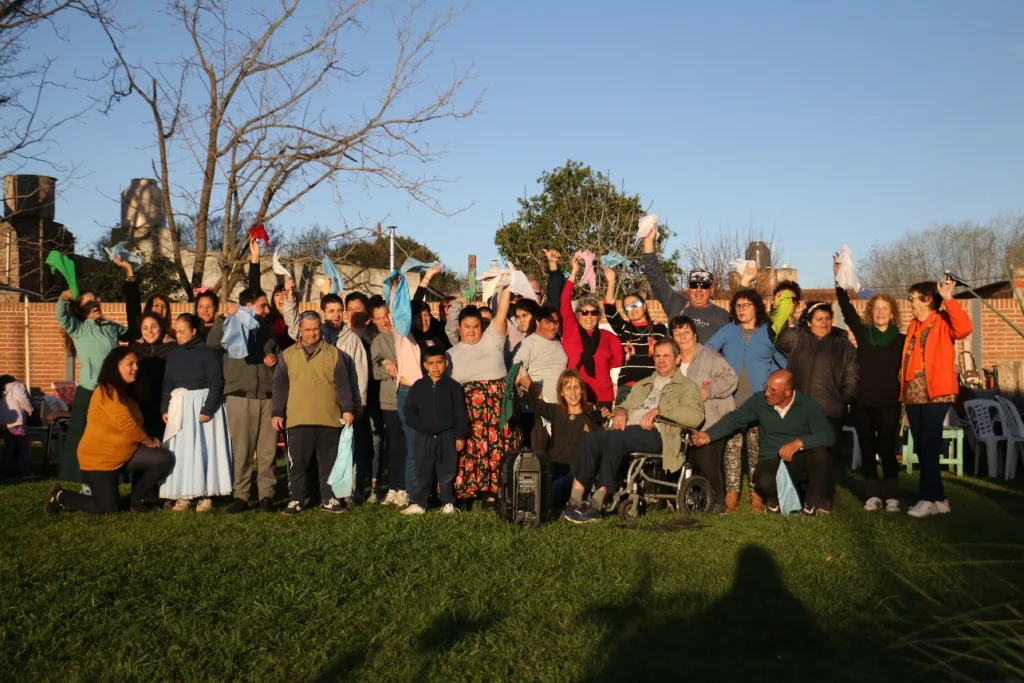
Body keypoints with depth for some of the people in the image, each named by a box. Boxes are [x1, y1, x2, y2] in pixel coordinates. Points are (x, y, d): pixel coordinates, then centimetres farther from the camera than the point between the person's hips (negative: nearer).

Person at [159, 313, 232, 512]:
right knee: (180, 452, 4)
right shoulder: (174, 355, 10)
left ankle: (206, 496, 1)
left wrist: (207, 410, -17)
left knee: (203, 450, -4)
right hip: (179, 407, 6)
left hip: (202, 405, -6)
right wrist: (165, 408, 6)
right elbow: (167, 384, 14)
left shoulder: (208, 353, -9)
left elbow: (217, 383, -12)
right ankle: (183, 496, 9)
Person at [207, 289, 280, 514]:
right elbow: (211, 345, -14)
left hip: (268, 396, 3)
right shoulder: (229, 326, 4)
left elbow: (279, 352, 28)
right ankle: (240, 495, 6)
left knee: (268, 450, 1)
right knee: (241, 450, -1)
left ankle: (266, 495, 7)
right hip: (239, 396, -3)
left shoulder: (267, 329, 18)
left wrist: (275, 357, 6)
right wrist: (225, 319, -12)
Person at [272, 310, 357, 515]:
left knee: (329, 462, 8)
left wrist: (347, 408, -3)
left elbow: (343, 383, 5)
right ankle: (295, 500, 13)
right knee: (297, 463, 4)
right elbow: (280, 386, 8)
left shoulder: (333, 353, 8)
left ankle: (328, 499, 18)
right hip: (298, 420, 0)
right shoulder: (287, 355, 9)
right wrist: (277, 412, 1)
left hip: (329, 419, 0)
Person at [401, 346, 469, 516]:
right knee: (422, 471, 3)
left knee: (447, 471, 5)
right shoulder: (418, 386, 5)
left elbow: (461, 413, 0)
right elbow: (409, 410, 6)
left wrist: (460, 436, -4)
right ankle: (417, 503, 9)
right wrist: (419, 425, -9)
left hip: (447, 436, -1)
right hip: (424, 437, 1)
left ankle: (447, 503, 14)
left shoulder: (453, 386, 1)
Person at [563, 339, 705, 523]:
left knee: (614, 438, -35)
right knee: (591, 437, -26)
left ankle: (597, 502, -34)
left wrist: (659, 409, -12)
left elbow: (696, 416, -5)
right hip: (628, 430, 6)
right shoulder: (642, 385, 36)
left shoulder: (687, 387, 13)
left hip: (655, 434, -6)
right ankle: (575, 500, -31)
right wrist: (621, 411, 8)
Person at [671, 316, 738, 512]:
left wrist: (708, 391, -18)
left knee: (708, 463, -11)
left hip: (711, 422, -6)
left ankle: (718, 500, 4)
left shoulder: (709, 356, -6)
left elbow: (730, 378, -13)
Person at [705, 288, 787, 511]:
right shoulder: (727, 331, 11)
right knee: (732, 447, -2)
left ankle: (757, 495, 3)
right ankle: (731, 495, -1)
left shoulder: (769, 333, 7)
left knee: (757, 448, 0)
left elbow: (785, 362, 7)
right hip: (731, 401, 1)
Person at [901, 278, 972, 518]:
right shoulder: (913, 326, 17)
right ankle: (937, 499, 16)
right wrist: (903, 390, 8)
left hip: (935, 393, -7)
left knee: (928, 447, -8)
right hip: (913, 394, 7)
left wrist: (948, 299, -25)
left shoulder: (943, 322, -4)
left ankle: (928, 499, 1)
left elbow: (965, 328, -25)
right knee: (922, 449, 8)